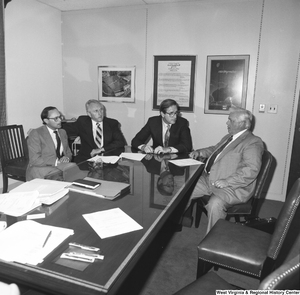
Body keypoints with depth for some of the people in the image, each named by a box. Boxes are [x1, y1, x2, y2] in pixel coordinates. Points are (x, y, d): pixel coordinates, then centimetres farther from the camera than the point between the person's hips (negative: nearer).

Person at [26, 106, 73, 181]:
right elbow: (35, 160, -13)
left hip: (61, 167, 6)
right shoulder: (35, 134, -6)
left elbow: (68, 152, 21)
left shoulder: (63, 132, 15)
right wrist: (57, 162, -21)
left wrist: (67, 158, -4)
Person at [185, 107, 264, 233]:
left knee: (215, 204, -33)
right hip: (209, 179, 9)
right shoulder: (229, 137, 18)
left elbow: (251, 170, -22)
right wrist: (200, 152, 13)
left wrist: (227, 181, -27)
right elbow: (214, 149, 33)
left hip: (232, 187, -8)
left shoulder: (253, 142, -11)